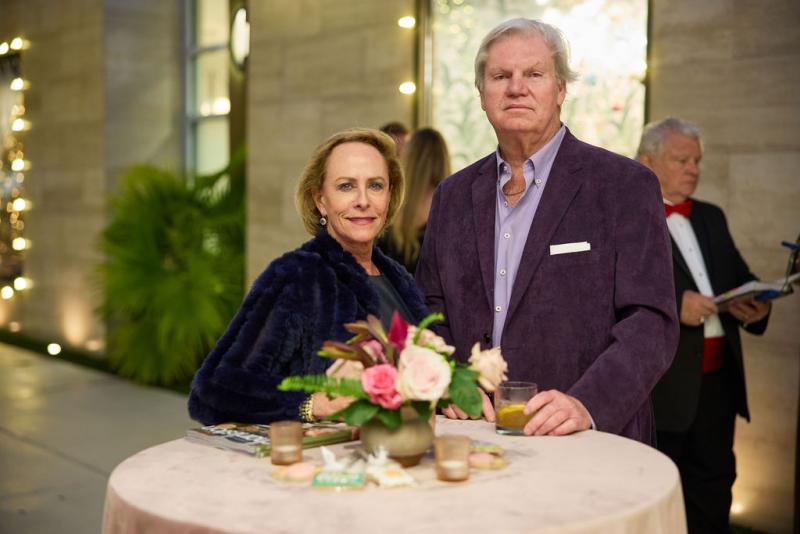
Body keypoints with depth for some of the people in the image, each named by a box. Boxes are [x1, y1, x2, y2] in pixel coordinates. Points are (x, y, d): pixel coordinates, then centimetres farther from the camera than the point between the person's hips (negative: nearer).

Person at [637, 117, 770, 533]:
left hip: (717, 378, 7)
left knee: (713, 482, 14)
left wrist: (756, 303, -2)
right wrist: (672, 305, -27)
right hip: (659, 383, -7)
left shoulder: (711, 217, 19)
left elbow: (740, 276, 20)